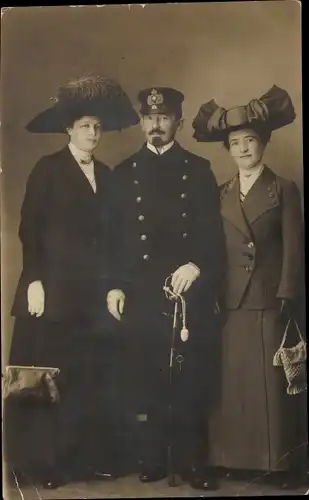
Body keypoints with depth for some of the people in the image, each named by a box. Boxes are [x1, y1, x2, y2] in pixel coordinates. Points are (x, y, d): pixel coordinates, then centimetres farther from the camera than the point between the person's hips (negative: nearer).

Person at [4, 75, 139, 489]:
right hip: (54, 287, -4)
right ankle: (43, 460, 11)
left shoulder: (106, 175, 15)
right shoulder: (47, 169, 0)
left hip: (95, 290, 5)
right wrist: (34, 280, -13)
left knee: (94, 375, 5)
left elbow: (109, 234, 14)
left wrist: (113, 284, 8)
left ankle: (91, 454, 17)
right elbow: (29, 230, -5)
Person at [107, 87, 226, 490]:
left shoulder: (199, 170, 11)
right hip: (140, 293, 1)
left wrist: (198, 265, -12)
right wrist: (114, 285, 2)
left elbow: (214, 231, 5)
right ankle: (151, 460, 18)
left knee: (192, 380, 2)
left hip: (190, 290, 0)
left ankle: (192, 462, 16)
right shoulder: (124, 173, 14)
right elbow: (113, 235, 9)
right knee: (143, 381, 3)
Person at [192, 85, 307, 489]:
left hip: (269, 300, -3)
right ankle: (235, 458, 20)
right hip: (231, 302, 3)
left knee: (271, 384, 2)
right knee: (234, 384, 8)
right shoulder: (221, 195, 12)